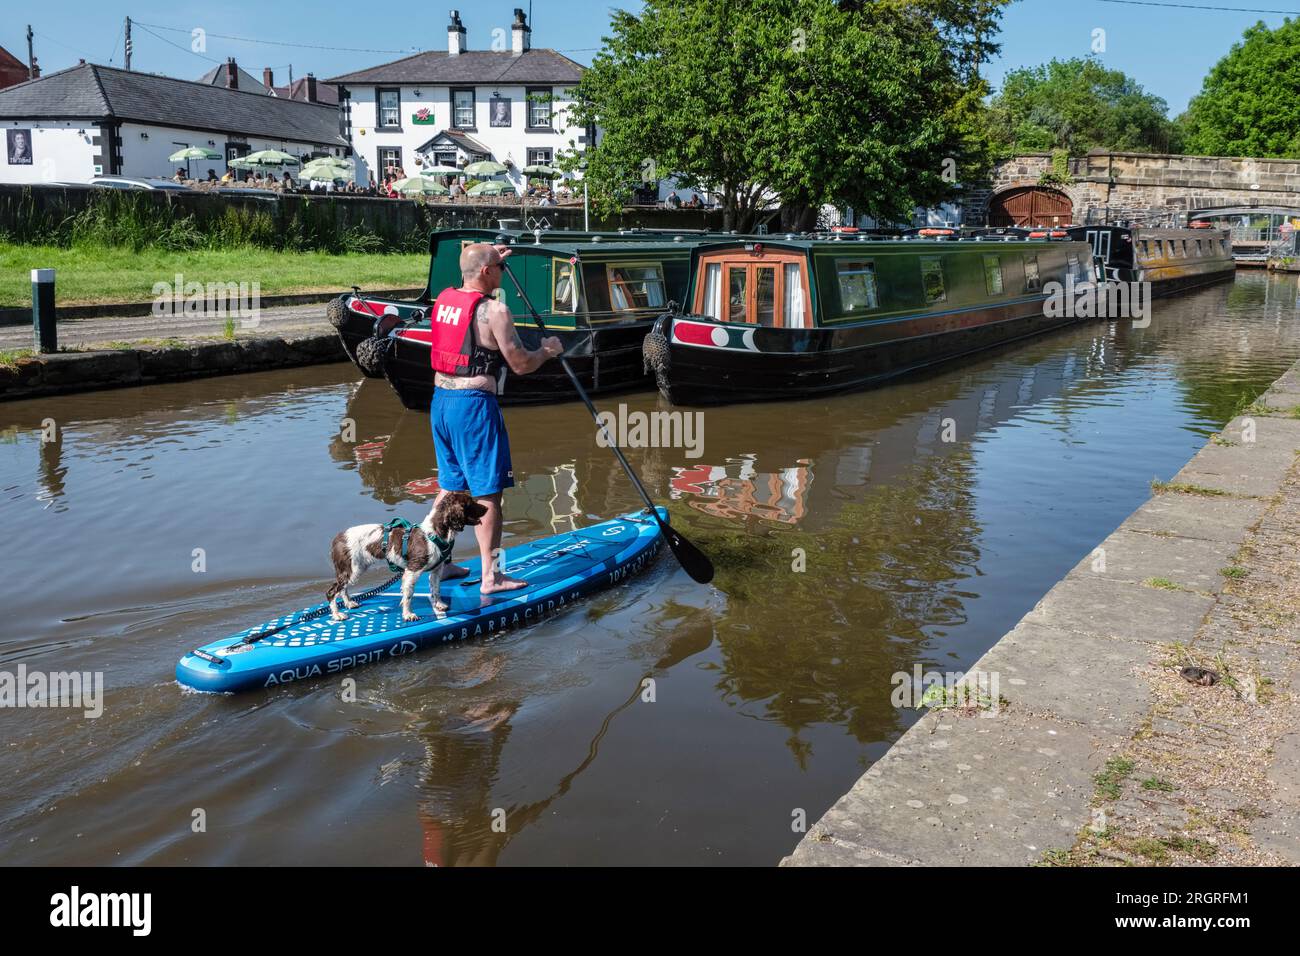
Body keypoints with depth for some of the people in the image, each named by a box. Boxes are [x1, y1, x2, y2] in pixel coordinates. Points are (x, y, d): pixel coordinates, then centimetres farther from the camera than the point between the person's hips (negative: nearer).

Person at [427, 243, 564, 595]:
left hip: (440, 401, 8)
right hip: (474, 405, -8)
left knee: (449, 486, 18)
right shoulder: (494, 310, -14)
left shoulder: (443, 299, 9)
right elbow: (520, 364, -12)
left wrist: (490, 258, 36)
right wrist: (547, 350, 7)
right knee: (487, 492, 0)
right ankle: (490, 576, 4)